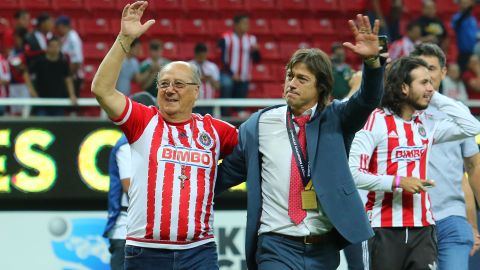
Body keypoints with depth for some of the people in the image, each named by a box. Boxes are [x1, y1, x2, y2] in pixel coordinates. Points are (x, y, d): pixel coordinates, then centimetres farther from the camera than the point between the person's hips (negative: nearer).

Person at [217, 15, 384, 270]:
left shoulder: (335, 120, 3)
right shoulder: (260, 124, 5)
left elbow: (367, 101, -15)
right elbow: (228, 172, 14)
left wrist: (372, 60, -32)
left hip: (324, 248, 1)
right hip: (277, 247, -1)